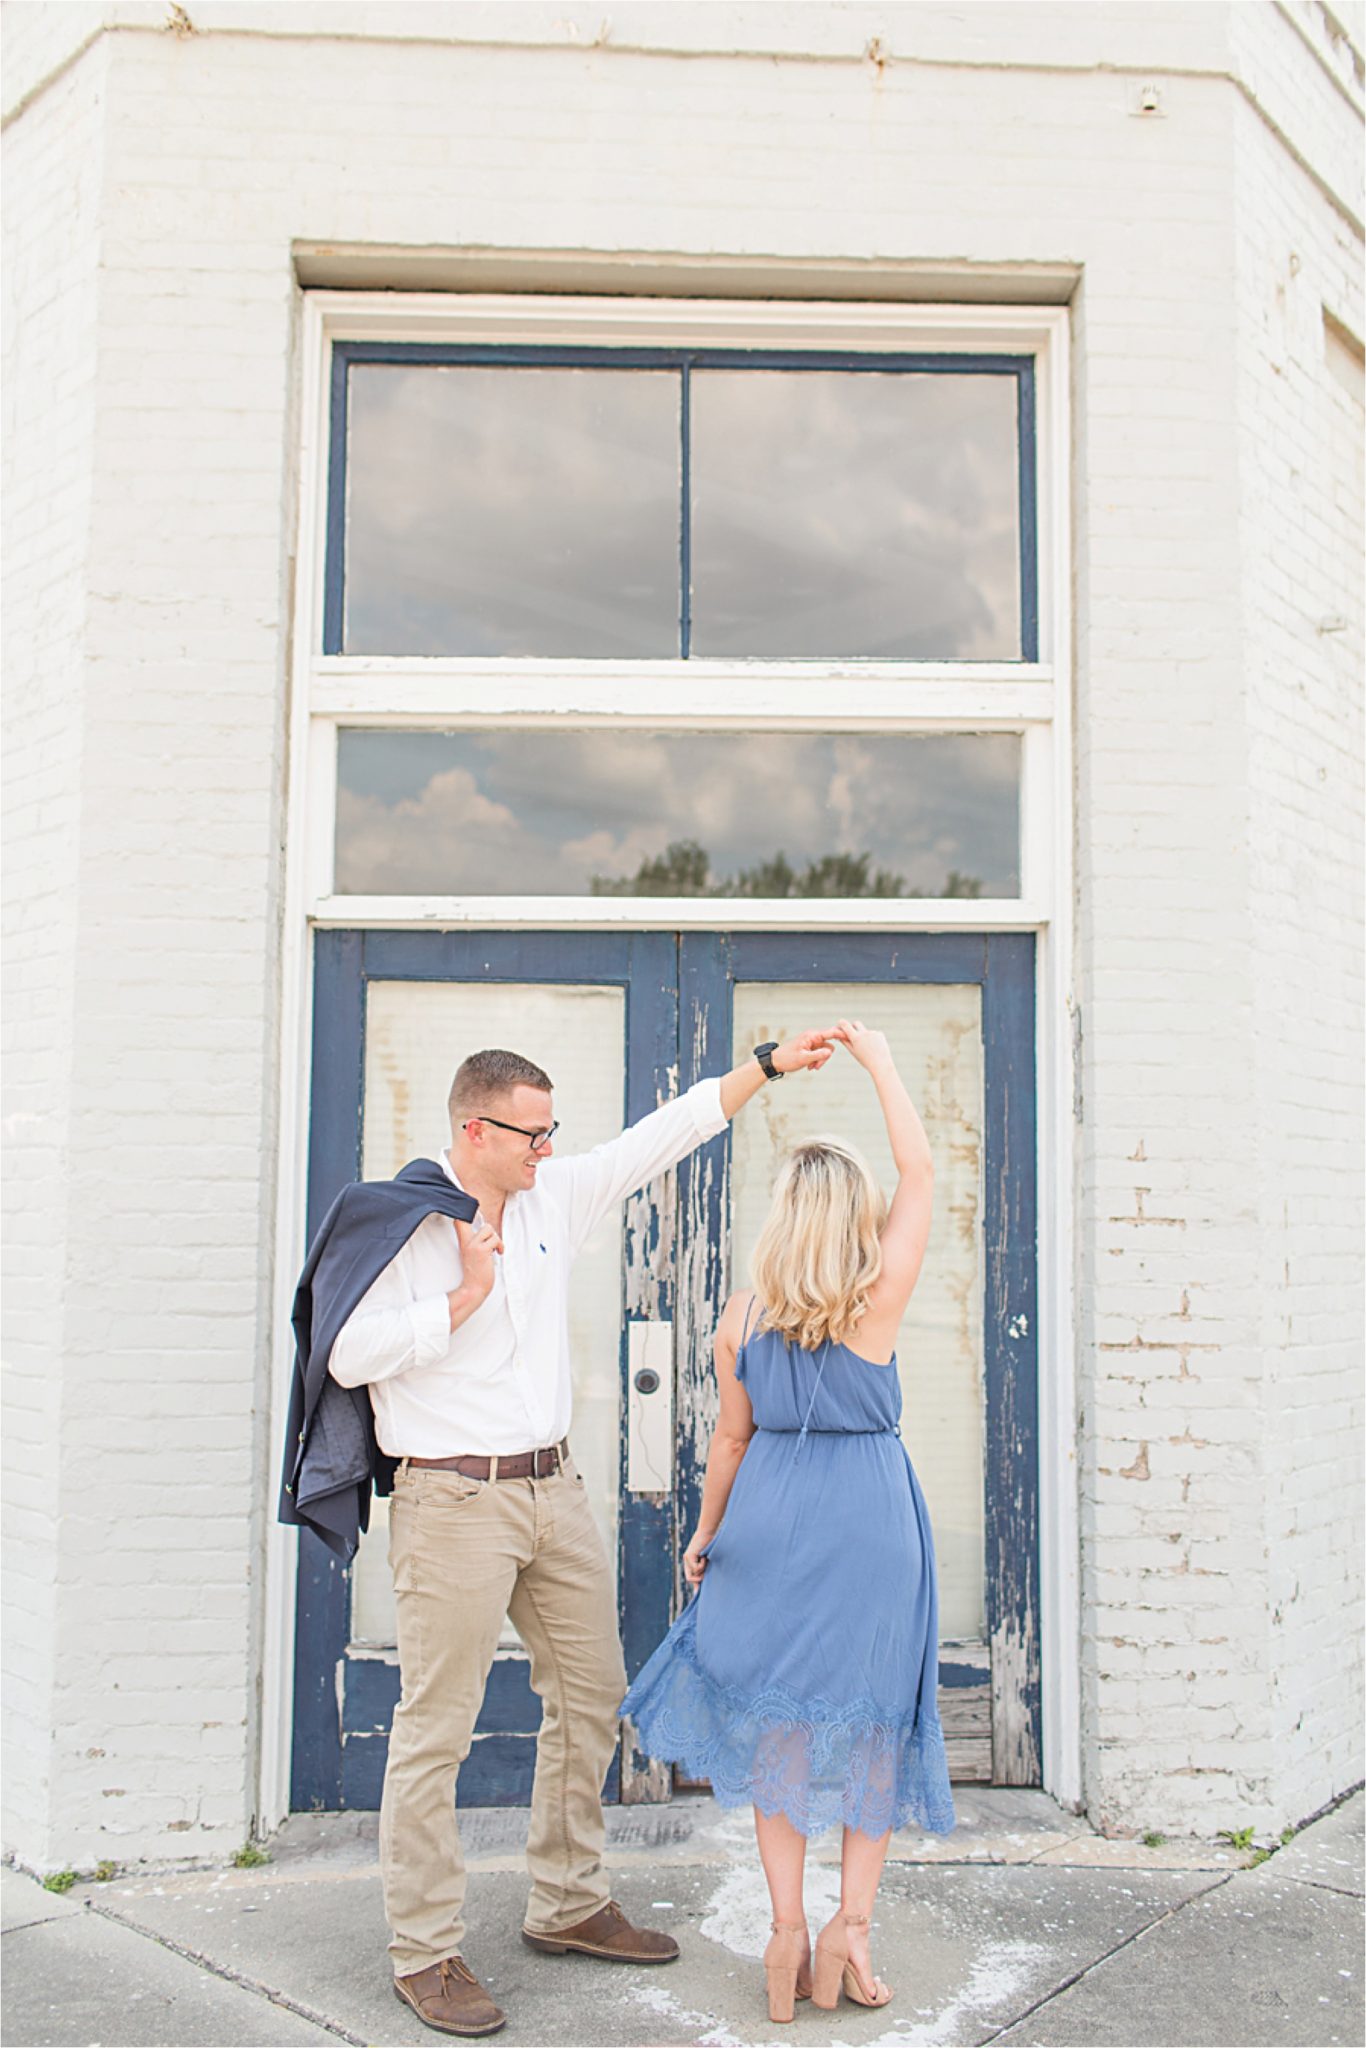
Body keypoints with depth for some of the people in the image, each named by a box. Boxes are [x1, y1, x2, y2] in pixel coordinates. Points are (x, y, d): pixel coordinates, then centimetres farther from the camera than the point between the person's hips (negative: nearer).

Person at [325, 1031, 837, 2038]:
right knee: (436, 1730, 0)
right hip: (455, 1503, -7)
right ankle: (426, 1952, 15)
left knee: (592, 1697, 15)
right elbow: (351, 1355, -17)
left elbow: (662, 1135, 12)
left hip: (555, 1492, 7)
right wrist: (466, 1296, -17)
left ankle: (569, 1906, 31)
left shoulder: (555, 1195, 7)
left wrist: (769, 1065, 12)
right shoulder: (404, 1222, -10)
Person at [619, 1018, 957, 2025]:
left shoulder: (743, 1316, -3)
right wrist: (879, 1060, 2)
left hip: (772, 1517, 2)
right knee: (873, 1720, 13)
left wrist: (706, 1535, 19)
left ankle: (790, 1928, 14)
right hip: (871, 1513, -2)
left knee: (779, 1718, 13)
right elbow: (920, 1172, -4)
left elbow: (732, 1438, 5)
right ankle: (852, 1925, 12)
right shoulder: (879, 1299, -12)